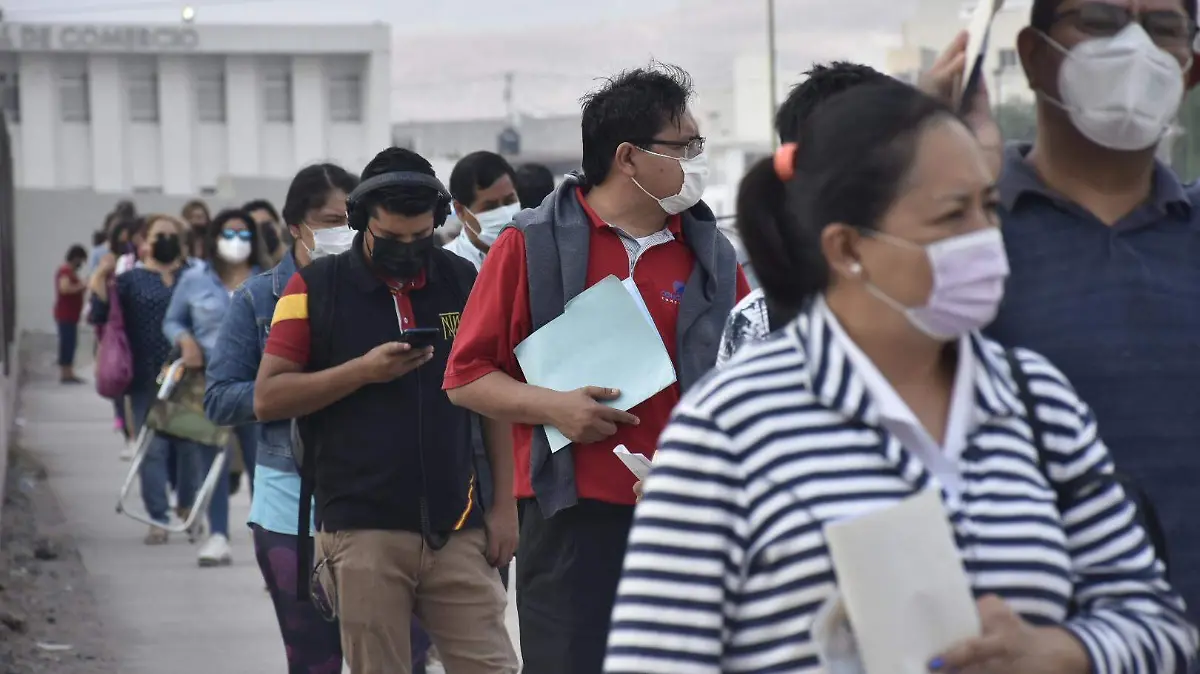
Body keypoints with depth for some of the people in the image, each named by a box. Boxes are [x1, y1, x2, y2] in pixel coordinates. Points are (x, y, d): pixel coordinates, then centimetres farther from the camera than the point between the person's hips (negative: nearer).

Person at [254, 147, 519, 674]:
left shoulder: (463, 282, 10)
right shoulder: (316, 288, 2)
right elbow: (267, 399, -2)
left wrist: (503, 504, 7)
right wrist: (364, 370, -13)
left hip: (457, 529, 2)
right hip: (361, 528, -2)